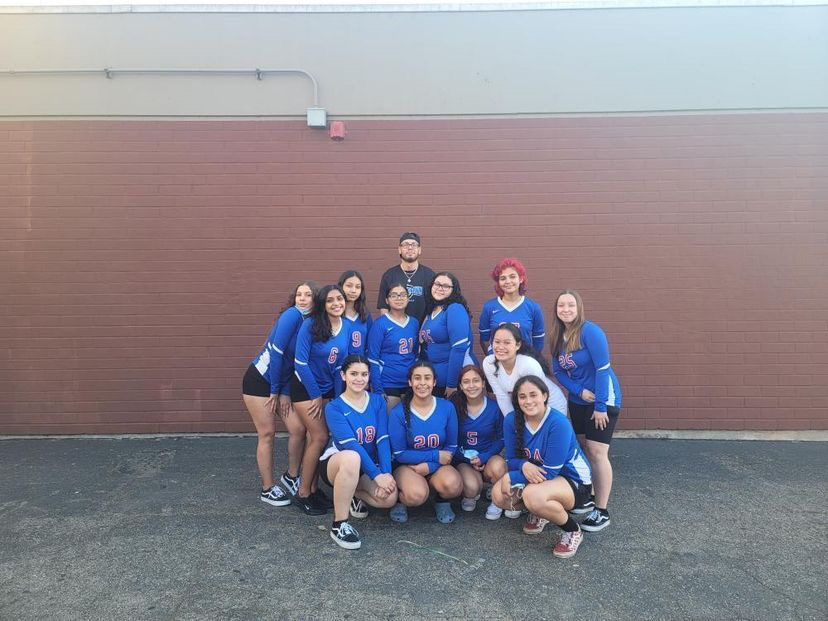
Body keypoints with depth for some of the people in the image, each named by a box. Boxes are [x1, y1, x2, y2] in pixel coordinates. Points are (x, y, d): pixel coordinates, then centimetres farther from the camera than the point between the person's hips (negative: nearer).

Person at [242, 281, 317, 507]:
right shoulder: (292, 315, -20)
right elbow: (277, 351, -21)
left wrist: (285, 392, -2)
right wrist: (275, 390, -14)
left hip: (281, 383, 6)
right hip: (259, 379, -6)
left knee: (298, 429, 2)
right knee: (267, 433, 1)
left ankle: (291, 477, 24)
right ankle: (268, 489, 16)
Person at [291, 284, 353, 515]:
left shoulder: (347, 326, -5)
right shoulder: (310, 325, -20)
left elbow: (341, 363, 1)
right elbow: (301, 362, -18)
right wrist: (316, 395, -13)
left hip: (328, 388, 5)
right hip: (305, 387, -5)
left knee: (316, 438, 6)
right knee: (320, 437, -7)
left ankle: (313, 489, 20)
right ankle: (303, 493, 7)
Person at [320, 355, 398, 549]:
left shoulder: (377, 401, -2)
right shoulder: (334, 408, -14)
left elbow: (383, 439, -11)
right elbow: (351, 445, -24)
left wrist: (387, 474, -24)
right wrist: (377, 475, -31)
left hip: (367, 467, 4)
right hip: (335, 464, -4)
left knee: (389, 497, -23)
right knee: (352, 457, -39)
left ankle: (353, 493, 10)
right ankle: (339, 525, -24)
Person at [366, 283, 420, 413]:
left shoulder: (414, 323, 6)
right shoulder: (380, 324, -8)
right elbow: (373, 359, -10)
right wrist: (378, 392, -13)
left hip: (410, 385, 5)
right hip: (388, 386, -5)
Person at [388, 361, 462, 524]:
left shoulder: (447, 407, -5)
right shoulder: (399, 412, -11)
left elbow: (451, 448, 0)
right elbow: (399, 454, -9)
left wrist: (429, 465, -17)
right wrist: (436, 456, -13)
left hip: (437, 466, 2)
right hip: (407, 466, -2)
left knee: (452, 485, -31)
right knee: (417, 495, -33)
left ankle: (443, 502, 6)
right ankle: (400, 499, 3)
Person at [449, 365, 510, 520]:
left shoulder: (494, 407, -7)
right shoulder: (454, 407, -8)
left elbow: (501, 439, 0)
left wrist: (483, 458, -14)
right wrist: (470, 460, -13)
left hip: (489, 459, 1)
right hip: (463, 461, 0)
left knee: (498, 465, -34)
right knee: (472, 487, -31)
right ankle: (470, 495, 9)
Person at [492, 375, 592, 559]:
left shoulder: (558, 423, -28)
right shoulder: (511, 420, -12)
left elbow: (550, 471, -24)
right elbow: (511, 460, -5)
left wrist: (512, 479, -25)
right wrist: (524, 466, -29)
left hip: (573, 480, -6)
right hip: (533, 475, 6)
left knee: (533, 495, -35)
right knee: (498, 494, -17)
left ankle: (573, 531, -6)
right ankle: (539, 512, 14)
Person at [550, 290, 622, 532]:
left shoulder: (590, 331, -19)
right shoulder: (557, 336, 1)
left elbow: (603, 369, -20)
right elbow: (558, 371, 3)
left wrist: (600, 406, -19)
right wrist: (580, 391, -13)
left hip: (603, 399, -7)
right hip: (578, 400, 7)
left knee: (597, 453, -7)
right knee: (583, 449, 14)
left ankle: (602, 512, 4)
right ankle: (589, 498, 30)